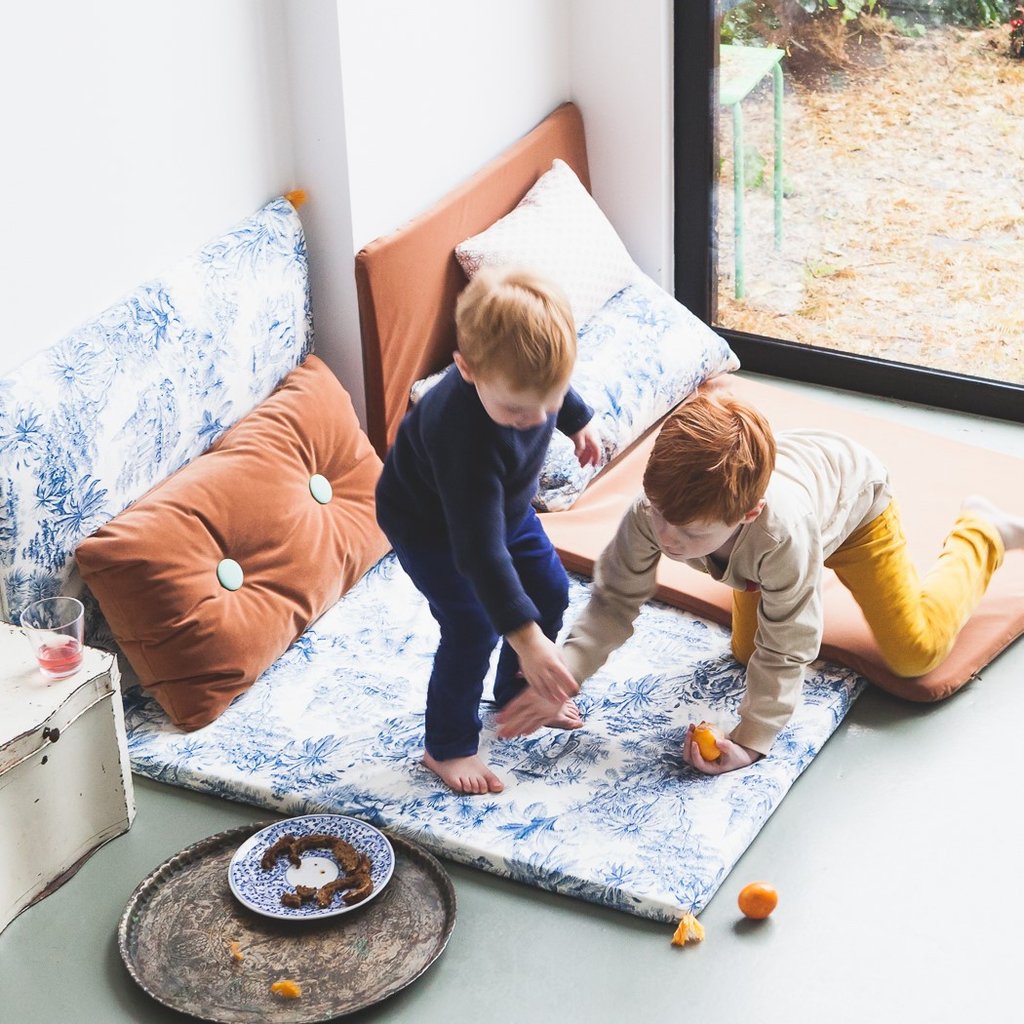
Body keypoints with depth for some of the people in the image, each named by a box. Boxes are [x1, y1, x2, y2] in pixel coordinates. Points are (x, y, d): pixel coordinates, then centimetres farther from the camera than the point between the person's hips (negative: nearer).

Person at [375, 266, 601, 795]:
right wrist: (525, 637, -52)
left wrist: (579, 422, 21)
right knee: (473, 628, -11)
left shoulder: (526, 366, -29)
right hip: (429, 525, -7)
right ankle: (447, 747, 10)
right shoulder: (463, 435, -48)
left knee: (550, 591, 14)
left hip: (504, 502, 7)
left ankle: (517, 692, 40)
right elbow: (480, 548, -48)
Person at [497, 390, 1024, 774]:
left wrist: (749, 741, -35)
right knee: (745, 650, 12)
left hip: (852, 488, -4)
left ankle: (979, 533, 23)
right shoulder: (651, 513, -40)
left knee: (914, 652, -2)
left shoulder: (780, 530, -51)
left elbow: (785, 649, -38)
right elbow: (615, 601, -25)